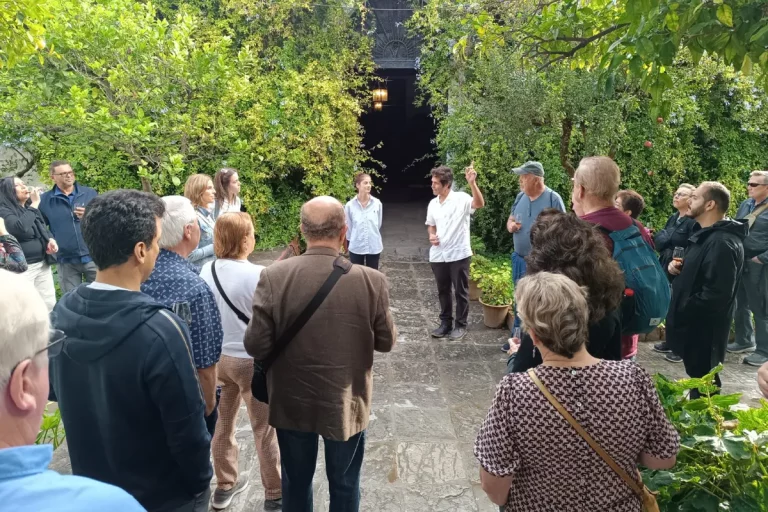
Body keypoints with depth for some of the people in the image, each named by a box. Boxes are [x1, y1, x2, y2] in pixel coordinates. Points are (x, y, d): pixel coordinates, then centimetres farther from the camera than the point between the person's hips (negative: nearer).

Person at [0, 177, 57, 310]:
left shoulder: (30, 208, 15)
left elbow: (43, 229, 27)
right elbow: (21, 228, -26)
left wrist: (50, 239, 4)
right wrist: (34, 204, -16)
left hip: (43, 264, 7)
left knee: (50, 305, 9)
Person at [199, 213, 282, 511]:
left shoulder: (207, 270, -5)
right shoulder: (259, 275, -23)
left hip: (216, 357, 6)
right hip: (251, 360, -6)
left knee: (222, 424, 21)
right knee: (265, 429, 10)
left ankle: (224, 487, 39)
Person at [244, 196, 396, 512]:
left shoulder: (273, 277, -19)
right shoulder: (372, 281, -18)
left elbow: (256, 347, -16)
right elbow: (386, 342, -6)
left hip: (291, 403, 1)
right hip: (347, 404, 0)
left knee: (296, 483, 24)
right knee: (344, 485, 22)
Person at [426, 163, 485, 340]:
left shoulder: (461, 198, -11)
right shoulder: (433, 204, 7)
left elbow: (479, 204, -30)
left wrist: (472, 183, -42)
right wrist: (431, 236, -2)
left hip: (458, 254, -5)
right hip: (438, 255, 6)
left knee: (461, 291, 6)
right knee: (443, 291, 14)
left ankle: (461, 325, 19)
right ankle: (446, 323, 28)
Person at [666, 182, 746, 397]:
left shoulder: (722, 243, -23)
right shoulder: (705, 235, 11)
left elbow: (715, 295, -29)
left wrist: (681, 312, -18)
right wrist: (679, 268, 2)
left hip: (704, 328, -10)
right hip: (695, 324, 10)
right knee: (697, 377, 20)